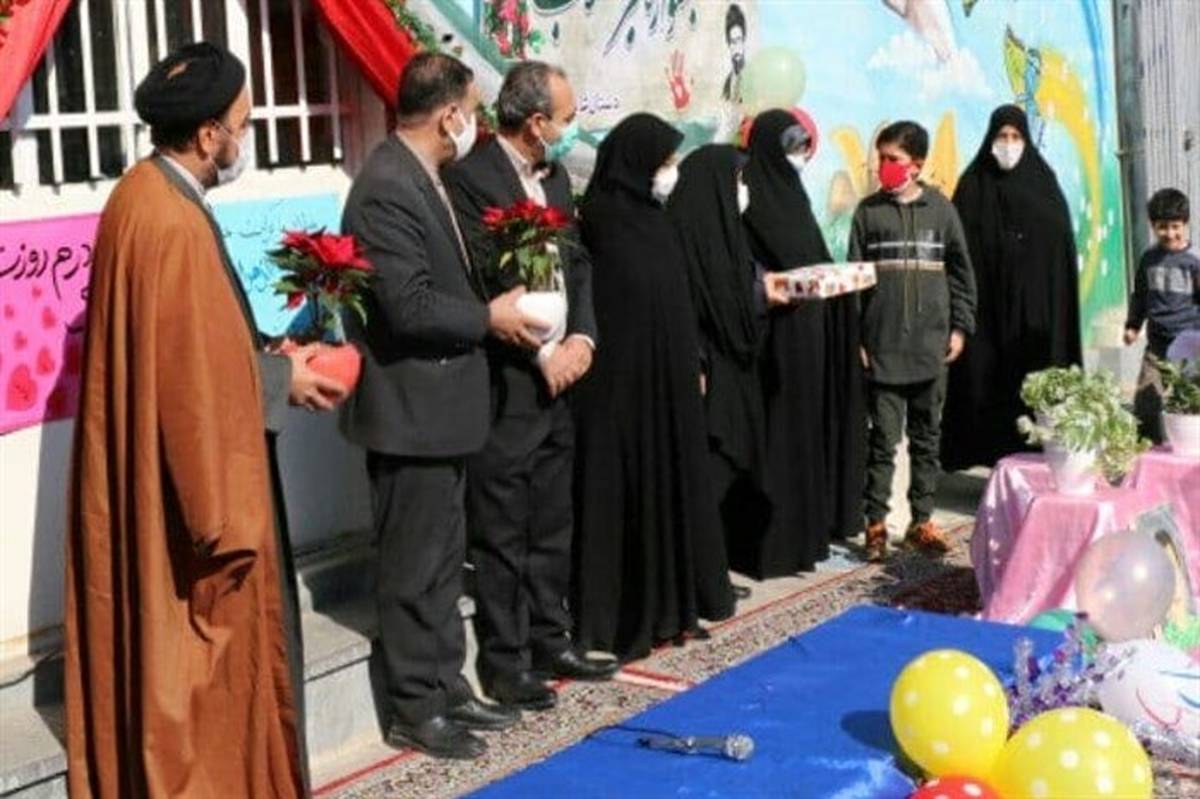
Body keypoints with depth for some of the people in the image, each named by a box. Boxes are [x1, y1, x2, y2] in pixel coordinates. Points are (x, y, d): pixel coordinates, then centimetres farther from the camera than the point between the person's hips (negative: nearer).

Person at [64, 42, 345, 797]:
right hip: (189, 475, -10)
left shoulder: (146, 195, 7)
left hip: (158, 473, 10)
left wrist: (270, 357, 8)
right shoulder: (174, 224, -24)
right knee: (198, 656, 3)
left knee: (165, 651, 19)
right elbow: (199, 373, -23)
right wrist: (283, 379, -8)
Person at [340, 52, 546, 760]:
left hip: (439, 404, 10)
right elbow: (409, 308, -26)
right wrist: (490, 319, -13)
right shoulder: (387, 187, -20)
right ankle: (415, 710, 12)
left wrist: (490, 308, 3)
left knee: (444, 560, 16)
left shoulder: (421, 178, 11)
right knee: (415, 566, 1)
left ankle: (448, 690, 27)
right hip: (411, 409, -10)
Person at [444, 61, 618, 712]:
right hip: (503, 389, -8)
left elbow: (578, 263, 15)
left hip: (556, 382, 8)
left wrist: (580, 338, -1)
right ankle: (504, 662, 12)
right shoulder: (470, 179, -14)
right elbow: (480, 286, -18)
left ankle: (549, 642, 28)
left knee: (552, 528, 16)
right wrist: (542, 354, -15)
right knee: (502, 535, 2)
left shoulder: (554, 177, 12)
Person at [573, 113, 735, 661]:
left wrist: (694, 365, 15)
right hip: (623, 383, -8)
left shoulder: (653, 218, 11)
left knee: (673, 483, 12)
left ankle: (670, 600, 23)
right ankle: (623, 616, 4)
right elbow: (596, 309, -14)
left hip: (669, 381, 8)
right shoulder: (603, 221, -13)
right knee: (627, 491, -3)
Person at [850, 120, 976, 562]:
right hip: (882, 347, -1)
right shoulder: (868, 211, 3)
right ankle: (876, 523, 7)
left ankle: (922, 521, 17)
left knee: (927, 438, 8)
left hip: (931, 346, 1)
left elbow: (961, 271, 9)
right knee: (883, 438, 0)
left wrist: (959, 327, 2)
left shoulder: (940, 208, 5)